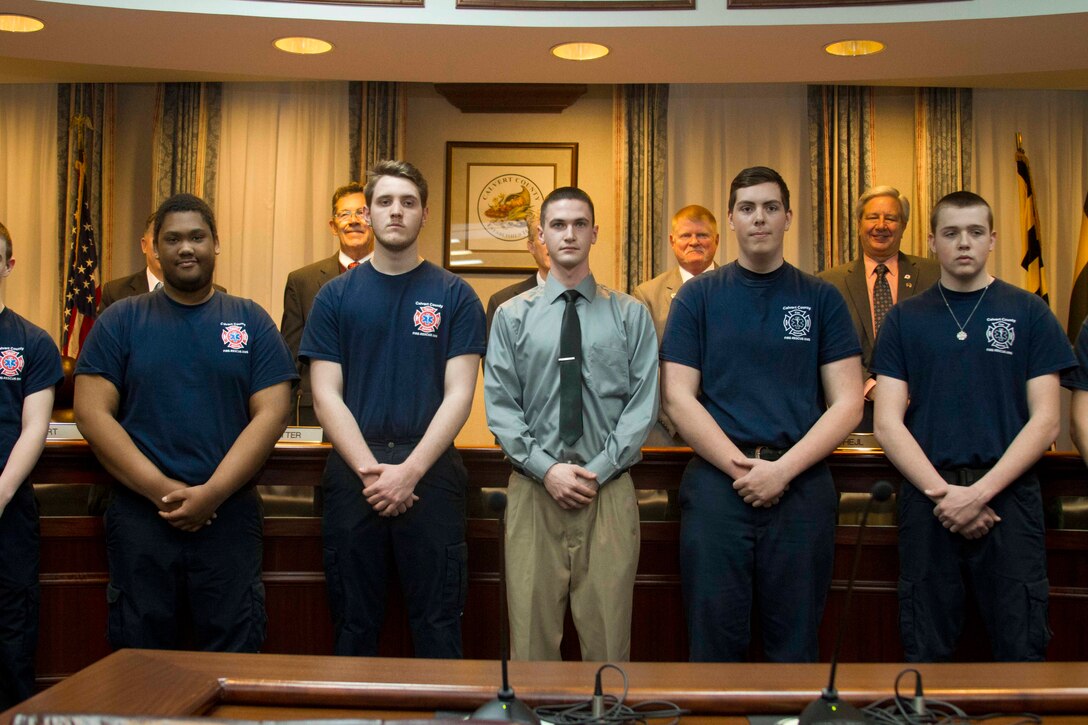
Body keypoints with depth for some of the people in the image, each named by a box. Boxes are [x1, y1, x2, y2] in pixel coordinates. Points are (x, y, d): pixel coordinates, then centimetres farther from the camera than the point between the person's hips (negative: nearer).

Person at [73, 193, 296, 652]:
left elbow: (271, 414, -1)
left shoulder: (251, 321, 7)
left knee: (233, 654, 3)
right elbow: (91, 413, -1)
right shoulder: (120, 321, 7)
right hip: (139, 515, 1)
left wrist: (212, 493, -12)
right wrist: (161, 489, -12)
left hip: (230, 515, 0)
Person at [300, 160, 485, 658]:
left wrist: (410, 471, -14)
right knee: (354, 621, 11)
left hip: (430, 472, -1)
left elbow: (459, 395, -3)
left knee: (437, 624, 5)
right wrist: (370, 469, -12)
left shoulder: (455, 297, 3)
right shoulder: (336, 297, 6)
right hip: (353, 472, 1)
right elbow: (326, 395, 0)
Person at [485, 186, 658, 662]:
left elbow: (643, 404, 0)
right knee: (532, 627, 5)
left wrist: (597, 471, -10)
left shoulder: (631, 315, 6)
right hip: (533, 487, 0)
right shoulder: (513, 316, 6)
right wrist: (547, 469, -10)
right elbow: (499, 405, 1)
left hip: (608, 489, 0)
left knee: (607, 626, 6)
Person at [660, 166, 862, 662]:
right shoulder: (698, 297, 6)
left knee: (795, 640, 9)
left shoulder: (822, 299, 7)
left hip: (801, 486, 1)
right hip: (716, 484, 0)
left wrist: (783, 469, -11)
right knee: (715, 637, 5)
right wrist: (740, 466, -11)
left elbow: (847, 403, 2)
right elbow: (678, 398, 0)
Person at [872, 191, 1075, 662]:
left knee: (1021, 647, 2)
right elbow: (888, 423, 1)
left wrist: (980, 491, -12)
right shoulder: (905, 319, 8)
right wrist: (942, 491, -11)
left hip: (1008, 496, -1)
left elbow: (1045, 420, -1)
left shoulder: (1029, 314, 5)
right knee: (925, 649, 8)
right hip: (927, 497, 1)